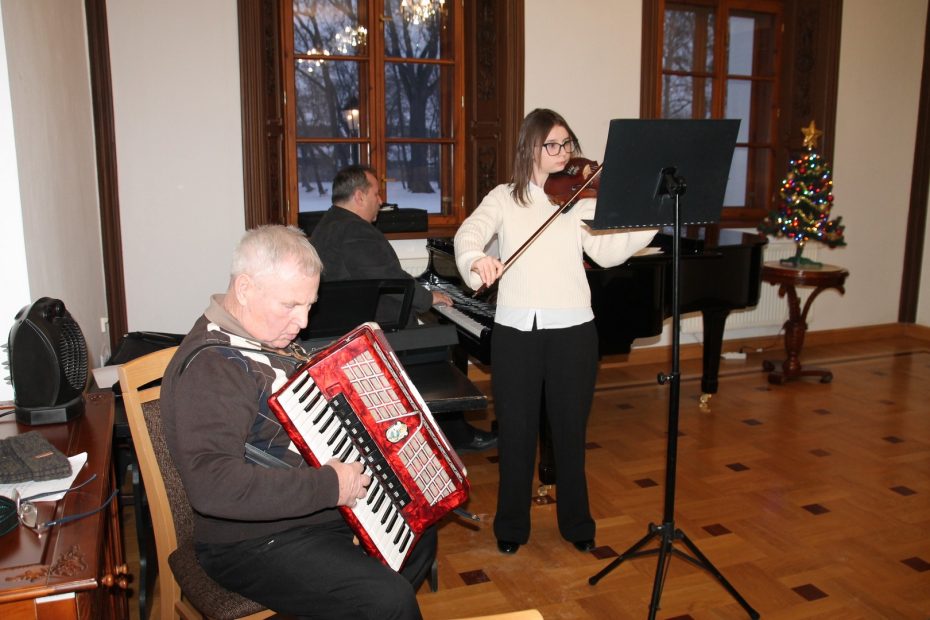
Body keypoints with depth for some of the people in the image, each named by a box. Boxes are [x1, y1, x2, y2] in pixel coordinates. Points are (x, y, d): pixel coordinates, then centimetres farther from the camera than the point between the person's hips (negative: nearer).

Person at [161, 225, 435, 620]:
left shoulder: (266, 336, 5)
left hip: (318, 513, 10)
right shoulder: (210, 367, -26)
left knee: (419, 533, 21)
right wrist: (328, 486, -32)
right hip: (256, 546, -10)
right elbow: (211, 484, -37)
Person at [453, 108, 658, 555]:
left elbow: (609, 253, -6)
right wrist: (476, 260, -33)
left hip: (572, 329, 1)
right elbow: (469, 233, -11)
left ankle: (576, 523, 31)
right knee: (516, 431, 9)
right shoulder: (503, 198, 6)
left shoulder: (582, 197, 6)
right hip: (515, 330, 0)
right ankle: (512, 526, 28)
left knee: (570, 430, 11)